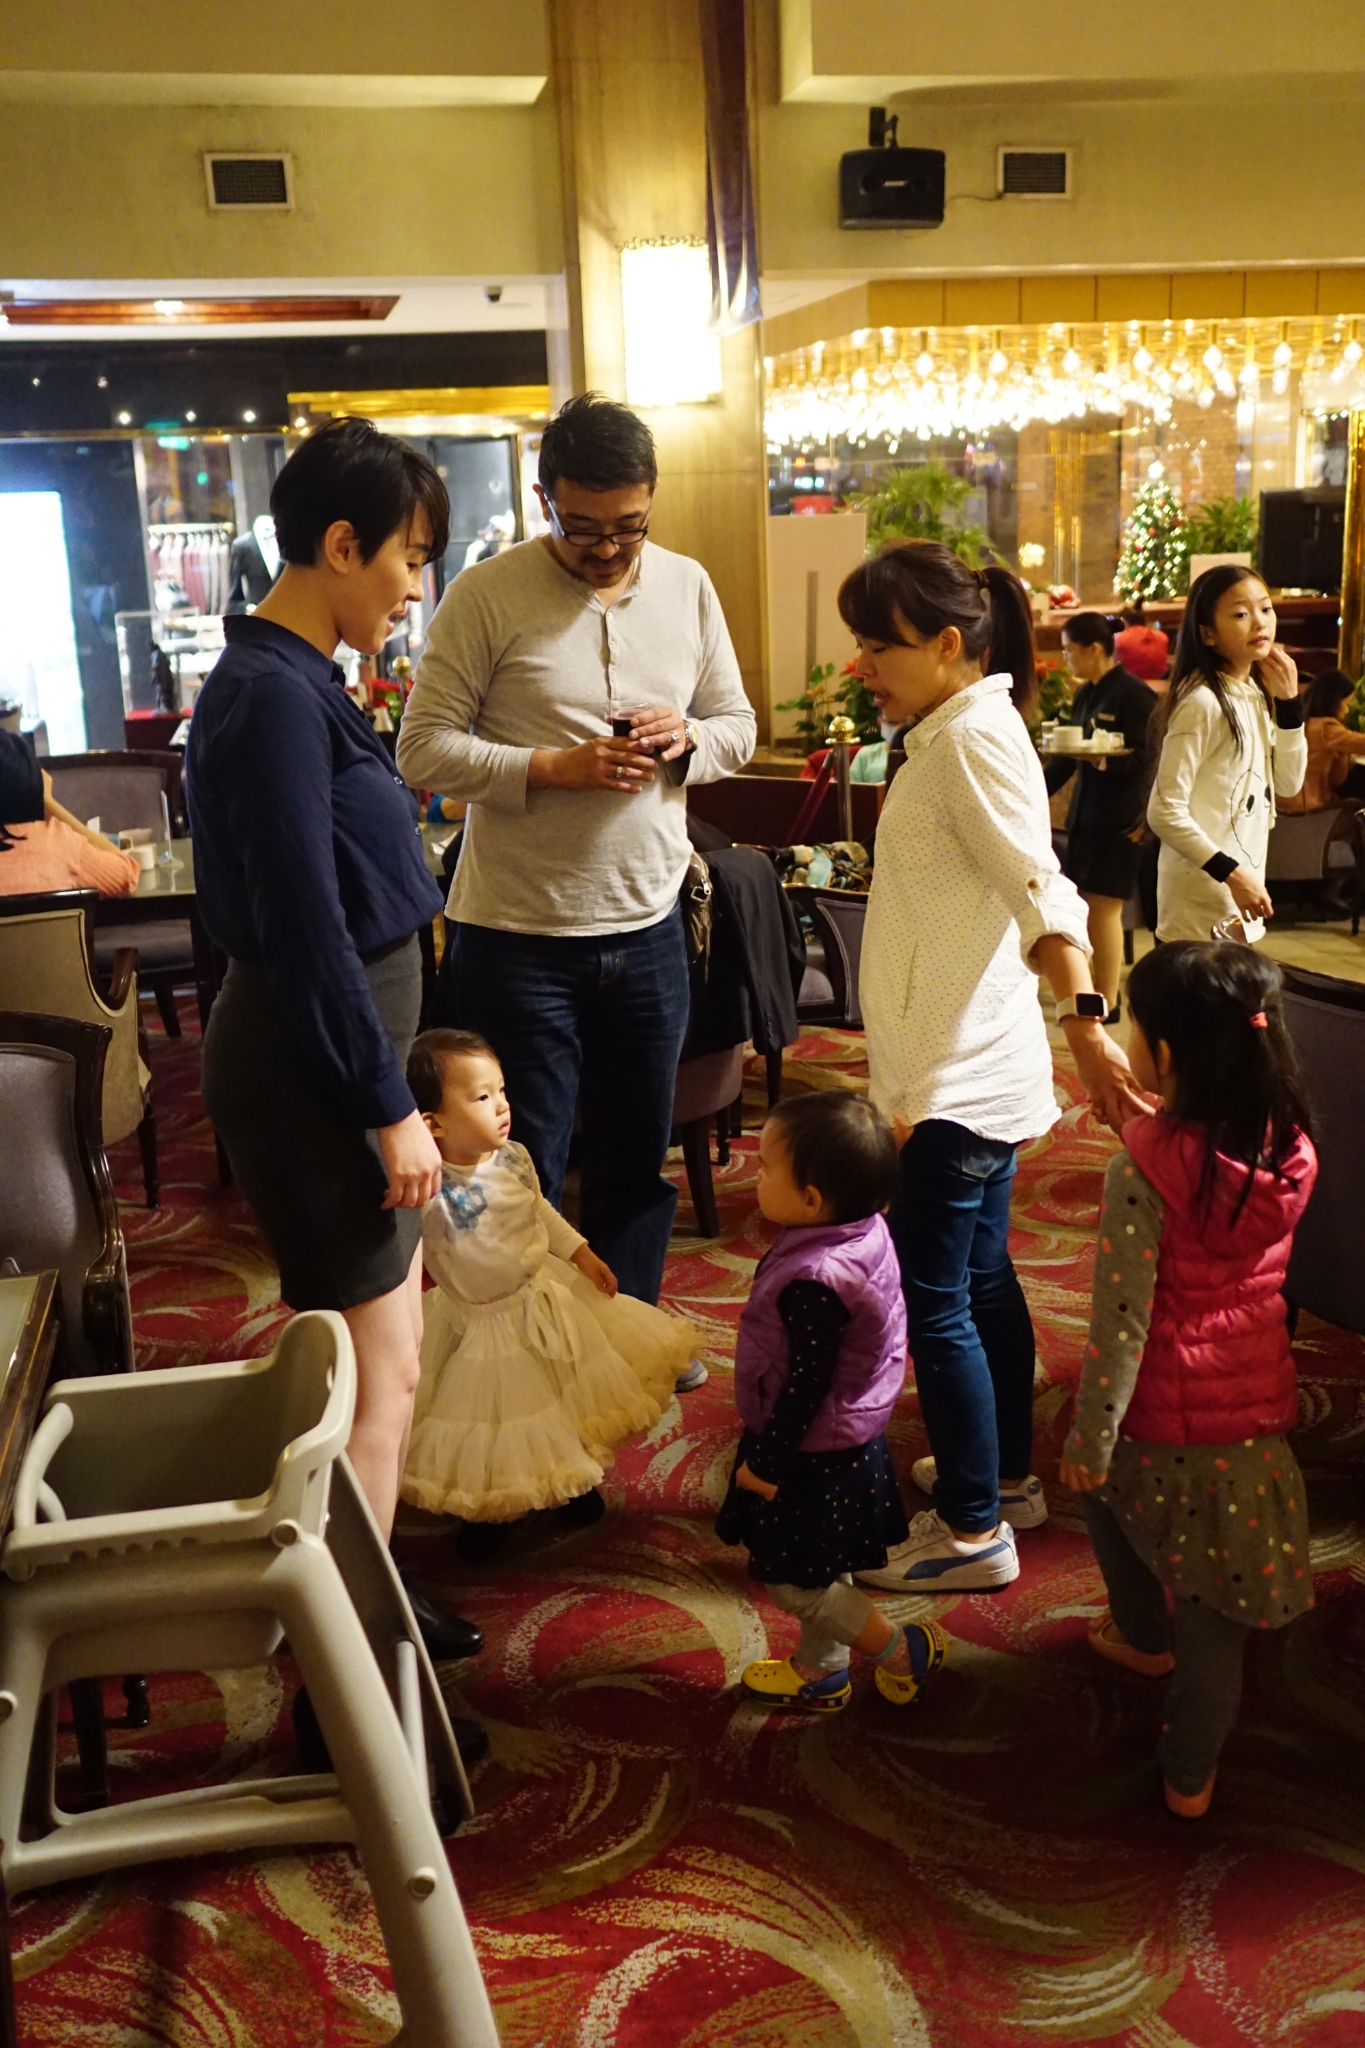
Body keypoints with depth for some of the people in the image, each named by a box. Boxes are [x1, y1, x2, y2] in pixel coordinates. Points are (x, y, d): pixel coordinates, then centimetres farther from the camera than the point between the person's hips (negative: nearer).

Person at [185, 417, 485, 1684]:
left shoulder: (293, 680, 11)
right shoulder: (271, 696, -19)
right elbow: (303, 928, -22)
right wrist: (390, 1105, -17)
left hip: (332, 1062, 10)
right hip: (306, 1069, -10)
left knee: (384, 1352, 19)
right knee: (379, 1376, -1)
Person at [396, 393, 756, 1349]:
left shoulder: (688, 587, 5)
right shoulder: (485, 596, -10)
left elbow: (739, 726, 12)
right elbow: (425, 748, -12)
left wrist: (687, 740, -11)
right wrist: (555, 768, -23)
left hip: (647, 926, 5)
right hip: (519, 937, -4)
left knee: (638, 1157, 18)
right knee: (523, 1172, 7)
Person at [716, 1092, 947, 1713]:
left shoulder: (814, 1280, -35)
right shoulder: (866, 1231, -8)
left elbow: (807, 1386, -28)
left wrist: (765, 1462, -14)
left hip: (814, 1456, -9)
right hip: (851, 1440, 9)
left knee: (792, 1578, 11)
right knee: (820, 1568, 25)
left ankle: (903, 1651, 24)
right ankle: (819, 1673, 43)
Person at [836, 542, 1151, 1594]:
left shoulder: (971, 733, -17)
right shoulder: (957, 731, 13)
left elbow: (1041, 888, -28)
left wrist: (1086, 1024, -35)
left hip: (961, 1075, -10)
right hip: (972, 1069, 10)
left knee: (934, 1299, -2)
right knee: (982, 1279, 19)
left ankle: (973, 1529, 10)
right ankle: (1006, 1476, 33)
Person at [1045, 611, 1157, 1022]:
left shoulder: (1134, 694, -13)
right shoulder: (1085, 694, 12)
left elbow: (1145, 759, -17)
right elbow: (1068, 756, 17)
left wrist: (1101, 755, -29)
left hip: (1119, 818, -8)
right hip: (1085, 812, 8)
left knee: (1104, 908, -4)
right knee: (1084, 907, 10)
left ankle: (1107, 1002, 4)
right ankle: (1089, 988, 19)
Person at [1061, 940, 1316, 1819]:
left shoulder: (1145, 1166, -22)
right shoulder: (1291, 1151, -6)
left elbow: (1122, 1316, -20)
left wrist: (1090, 1438, -11)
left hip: (1164, 1409, -3)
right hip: (1255, 1399, 4)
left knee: (1108, 1485, 30)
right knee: (1215, 1589, 14)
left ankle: (1145, 1635, 52)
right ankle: (1191, 1773, 26)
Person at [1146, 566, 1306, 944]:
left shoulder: (1257, 696, 9)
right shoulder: (1202, 702, -18)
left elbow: (1289, 784, 11)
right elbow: (1165, 812, -21)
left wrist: (1289, 702, 1)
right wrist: (1230, 873, -23)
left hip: (1239, 894, 9)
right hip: (1202, 902, -9)